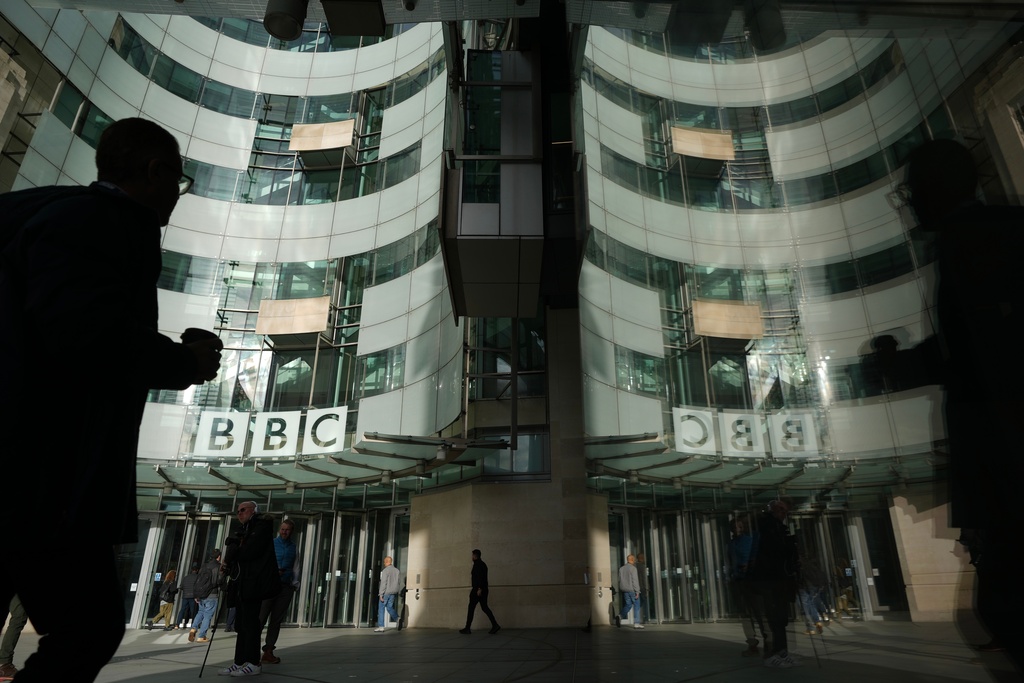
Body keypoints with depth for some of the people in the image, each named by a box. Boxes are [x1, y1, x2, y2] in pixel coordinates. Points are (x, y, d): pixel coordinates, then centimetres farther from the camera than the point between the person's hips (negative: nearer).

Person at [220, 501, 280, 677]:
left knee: (249, 622, -7)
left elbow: (251, 550, -13)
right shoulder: (243, 530, 24)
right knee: (241, 624, 6)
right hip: (241, 582, 8)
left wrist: (231, 557, 2)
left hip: (254, 581, -8)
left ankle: (253, 664, -3)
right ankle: (240, 663, 10)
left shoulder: (262, 525, -1)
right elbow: (231, 555, 16)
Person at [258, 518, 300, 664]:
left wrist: (295, 584, 5)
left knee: (276, 620, 5)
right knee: (261, 618, -11)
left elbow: (295, 569, 16)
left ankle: (268, 652, 12)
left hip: (286, 586, 3)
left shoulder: (294, 548, 16)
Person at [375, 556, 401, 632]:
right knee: (389, 607, 15)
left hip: (386, 592, -6)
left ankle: (381, 627, 5)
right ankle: (397, 619, -6)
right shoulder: (397, 570, 9)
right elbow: (399, 581, 13)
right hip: (393, 592, 6)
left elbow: (383, 583, -15)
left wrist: (381, 594, -13)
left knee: (381, 609, 4)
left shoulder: (385, 570, -11)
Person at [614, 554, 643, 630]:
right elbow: (635, 580, -14)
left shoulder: (621, 568, 11)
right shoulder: (633, 568, -10)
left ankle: (620, 616, -7)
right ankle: (636, 623, 2)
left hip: (625, 590, 6)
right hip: (632, 590, -6)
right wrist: (637, 591, -12)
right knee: (636, 605, 4)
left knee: (628, 605, 14)